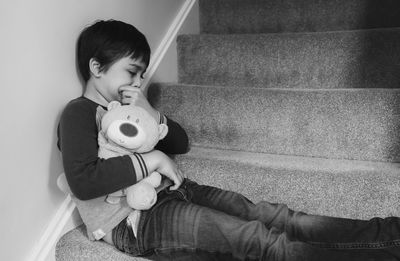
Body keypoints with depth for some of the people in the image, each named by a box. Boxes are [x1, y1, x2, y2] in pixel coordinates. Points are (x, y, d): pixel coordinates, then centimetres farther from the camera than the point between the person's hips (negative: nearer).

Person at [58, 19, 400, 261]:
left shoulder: (125, 104, 16)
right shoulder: (79, 113, -9)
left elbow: (181, 143, 13)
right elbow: (82, 181, -26)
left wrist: (151, 113, -5)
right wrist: (152, 159, -22)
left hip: (169, 191, 8)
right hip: (132, 222, -8)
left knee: (265, 214, -9)